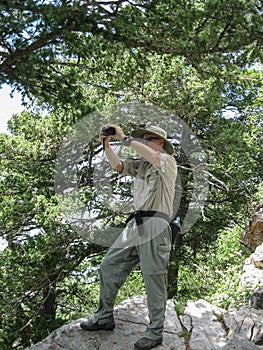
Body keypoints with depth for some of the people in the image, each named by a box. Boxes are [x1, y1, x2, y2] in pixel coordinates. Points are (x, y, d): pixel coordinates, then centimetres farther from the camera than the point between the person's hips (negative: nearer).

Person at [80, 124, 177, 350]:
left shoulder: (168, 160, 2)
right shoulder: (140, 165, 22)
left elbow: (151, 156, -19)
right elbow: (117, 165, 12)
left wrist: (125, 138, -13)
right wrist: (107, 144, -2)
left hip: (156, 225, -8)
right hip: (136, 223, 8)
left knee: (154, 279, -4)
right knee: (109, 266, 8)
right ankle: (104, 318, 20)